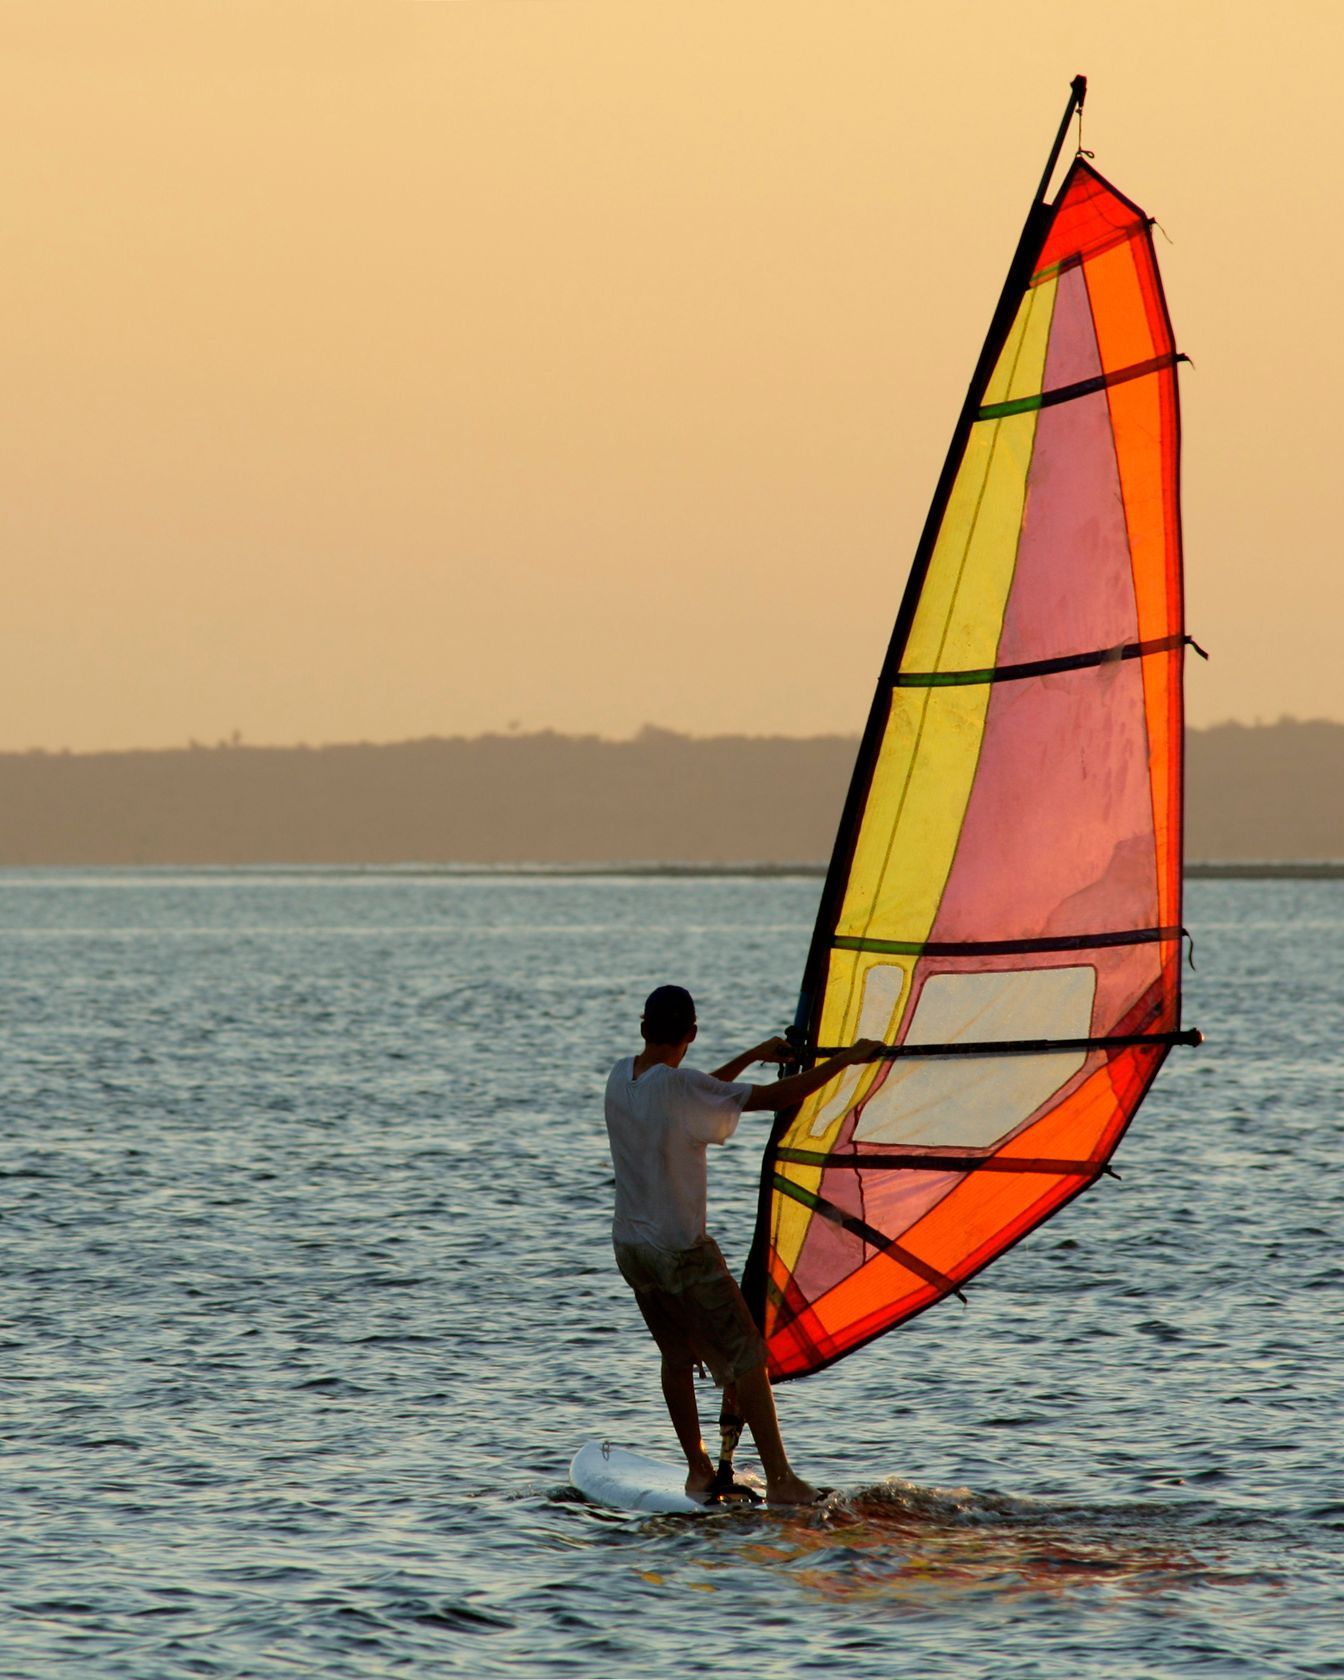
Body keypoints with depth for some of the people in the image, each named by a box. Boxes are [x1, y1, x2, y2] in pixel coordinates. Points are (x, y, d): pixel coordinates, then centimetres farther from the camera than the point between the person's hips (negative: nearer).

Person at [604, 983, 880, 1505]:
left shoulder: (622, 1076, 2)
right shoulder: (678, 1086, -20)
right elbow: (774, 1097, -19)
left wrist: (755, 1054, 26)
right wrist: (845, 1059, -10)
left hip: (631, 1247, 7)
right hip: (682, 1253, -7)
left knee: (677, 1356, 20)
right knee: (746, 1358, -2)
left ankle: (698, 1471, 24)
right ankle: (780, 1480, -5)